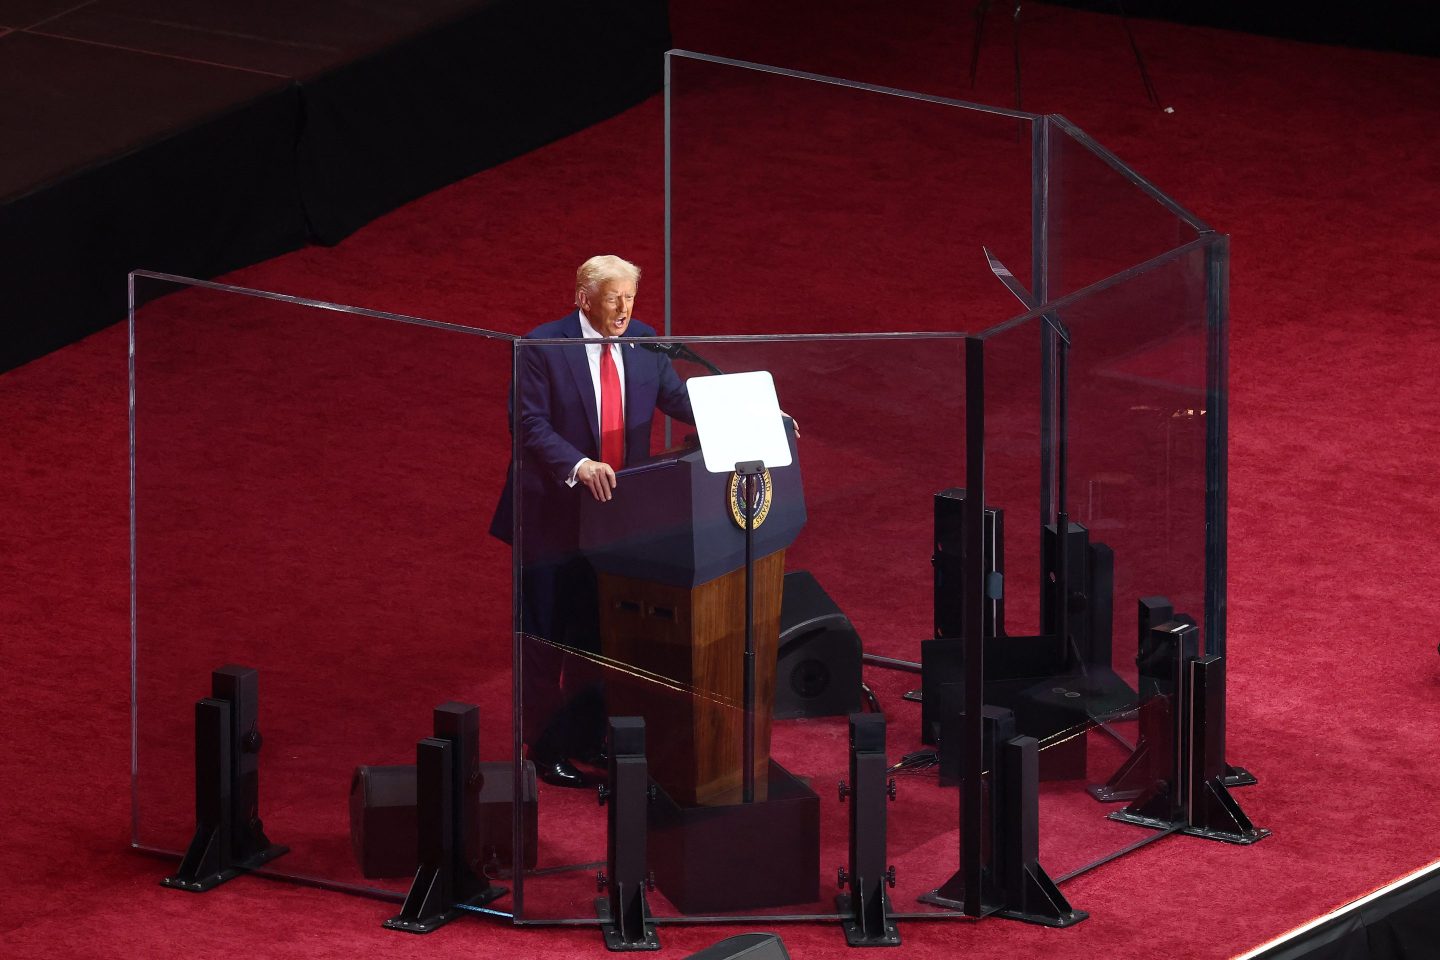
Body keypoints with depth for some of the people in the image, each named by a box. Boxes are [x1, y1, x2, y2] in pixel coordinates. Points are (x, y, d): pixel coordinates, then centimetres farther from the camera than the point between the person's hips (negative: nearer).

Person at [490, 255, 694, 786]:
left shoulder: (642, 342, 3)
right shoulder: (543, 347, -14)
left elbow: (677, 397, 6)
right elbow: (530, 423, -17)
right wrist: (578, 466, -32)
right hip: (556, 514, -5)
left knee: (600, 636, 13)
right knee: (545, 640, 4)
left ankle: (588, 739, 25)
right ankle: (547, 749, 14)